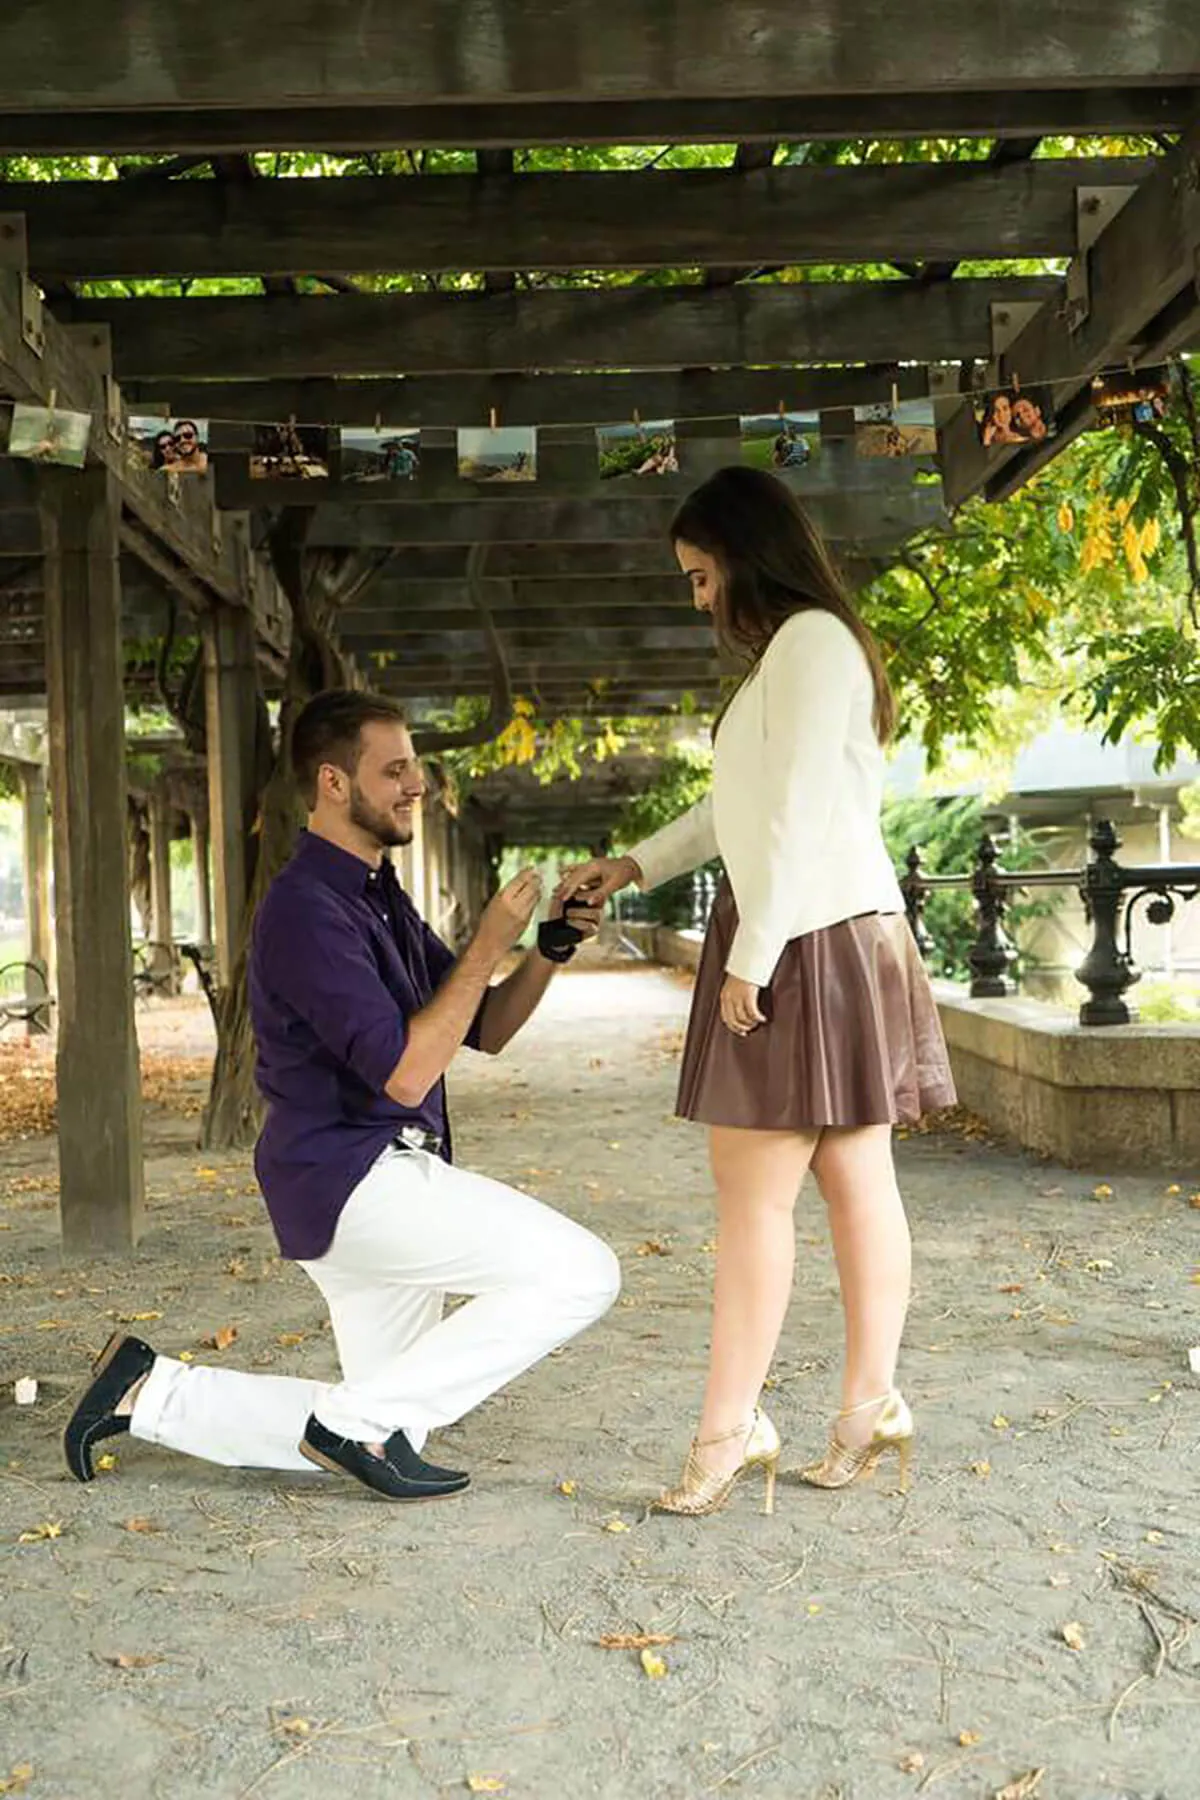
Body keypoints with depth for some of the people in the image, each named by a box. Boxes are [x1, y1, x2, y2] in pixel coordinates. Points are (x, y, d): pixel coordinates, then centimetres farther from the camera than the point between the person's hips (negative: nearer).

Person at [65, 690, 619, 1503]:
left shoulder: (381, 896, 14)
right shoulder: (307, 909, -17)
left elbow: (487, 1029, 14)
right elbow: (406, 1073, -22)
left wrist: (549, 950, -3)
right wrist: (487, 945, -19)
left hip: (382, 1181, 10)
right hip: (350, 1181, -10)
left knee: (375, 1438, 15)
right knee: (583, 1273, -15)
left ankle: (152, 1392, 19)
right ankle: (361, 1417, -7)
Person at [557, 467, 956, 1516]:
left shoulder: (811, 641, -10)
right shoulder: (797, 650, 21)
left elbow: (796, 811, -17)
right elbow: (740, 807, 25)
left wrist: (749, 956, -18)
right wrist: (635, 865, 20)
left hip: (813, 937, -10)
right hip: (822, 937, 10)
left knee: (753, 1187, -8)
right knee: (855, 1181, 9)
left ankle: (729, 1427, -2)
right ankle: (871, 1405, 15)